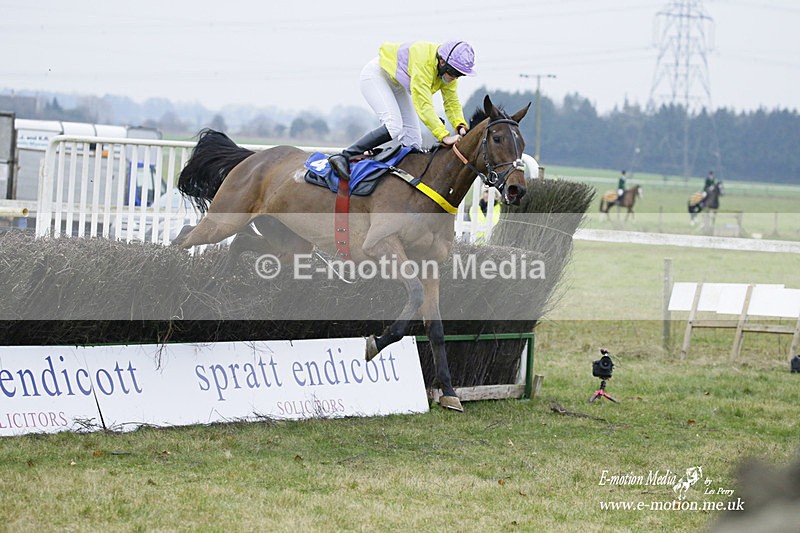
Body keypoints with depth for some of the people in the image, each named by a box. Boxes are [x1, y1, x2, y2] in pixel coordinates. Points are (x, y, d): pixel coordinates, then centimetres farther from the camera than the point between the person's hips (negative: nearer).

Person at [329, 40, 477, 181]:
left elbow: (452, 102, -7)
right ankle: (344, 157, -27)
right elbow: (423, 105, -42)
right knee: (394, 126, -29)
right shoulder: (423, 62, -38)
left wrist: (460, 126, -28)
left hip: (397, 86, 9)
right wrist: (444, 136, -47)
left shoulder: (448, 69, -13)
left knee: (412, 139, -2)